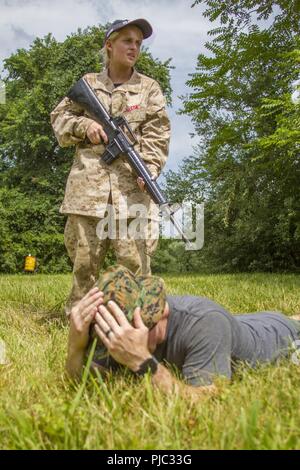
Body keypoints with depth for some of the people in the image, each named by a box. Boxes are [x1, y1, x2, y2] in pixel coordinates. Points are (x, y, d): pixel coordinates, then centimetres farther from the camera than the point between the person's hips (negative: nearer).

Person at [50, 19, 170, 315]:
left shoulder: (149, 87, 16)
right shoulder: (88, 83, 19)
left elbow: (157, 134, 4)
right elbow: (59, 118, 19)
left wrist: (149, 167, -13)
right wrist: (83, 125, -3)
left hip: (131, 186, -1)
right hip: (88, 183, 1)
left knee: (136, 263, -6)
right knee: (83, 261, 4)